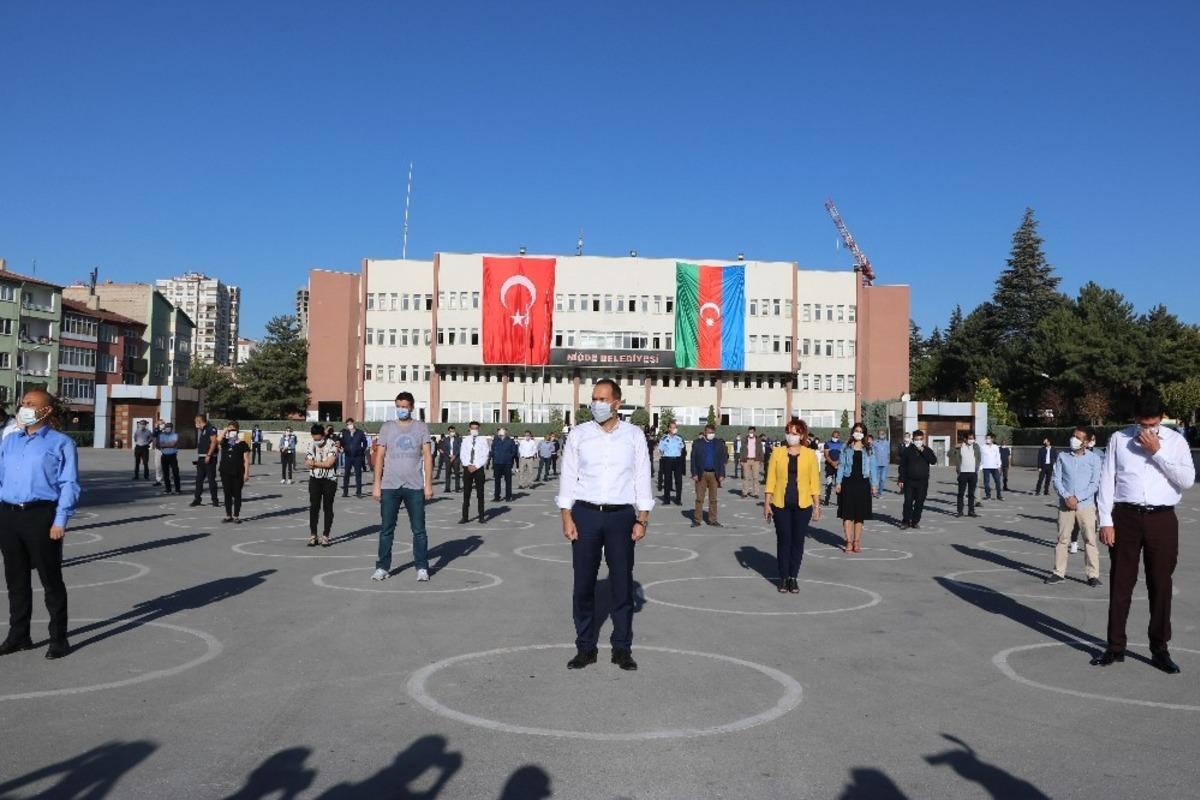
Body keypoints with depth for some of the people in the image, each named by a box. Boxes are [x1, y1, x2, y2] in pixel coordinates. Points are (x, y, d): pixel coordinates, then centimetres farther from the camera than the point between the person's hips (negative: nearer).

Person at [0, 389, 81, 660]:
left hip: (41, 516, -5)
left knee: (50, 579, 1)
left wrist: (60, 521, -15)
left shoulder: (61, 443, -1)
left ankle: (58, 639, 10)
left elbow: (69, 484, -6)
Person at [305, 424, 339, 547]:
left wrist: (314, 463, -10)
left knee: (328, 507, 2)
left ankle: (325, 536, 8)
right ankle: (313, 536, 6)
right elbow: (308, 464, -3)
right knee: (314, 507, -1)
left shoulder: (332, 445, -10)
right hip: (315, 479, 3)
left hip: (329, 480, -3)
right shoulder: (311, 445, 4)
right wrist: (323, 464, -17)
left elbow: (329, 463, -18)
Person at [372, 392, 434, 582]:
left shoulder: (421, 427, 4)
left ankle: (422, 568, 9)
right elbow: (380, 457, 6)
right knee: (386, 529, 6)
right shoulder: (387, 427, 6)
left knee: (419, 530, 3)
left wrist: (428, 484, -5)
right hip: (390, 487, 1)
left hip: (415, 487, -1)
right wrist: (376, 484, 0)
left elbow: (427, 456, 2)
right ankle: (382, 567, 14)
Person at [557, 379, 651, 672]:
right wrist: (566, 517, -4)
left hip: (621, 516, 0)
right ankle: (585, 647, 15)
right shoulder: (578, 435, 3)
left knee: (622, 582, 5)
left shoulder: (634, 435, 3)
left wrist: (642, 519, -1)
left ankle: (622, 647, 17)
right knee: (583, 583, 4)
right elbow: (568, 476, 3)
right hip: (585, 514, 0)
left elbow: (642, 478, 4)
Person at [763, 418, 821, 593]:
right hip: (781, 505, 0)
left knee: (798, 541, 5)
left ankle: (793, 577, 17)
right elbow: (771, 480, 3)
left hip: (803, 506, 0)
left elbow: (814, 482, 2)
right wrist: (767, 503, -1)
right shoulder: (777, 453, 2)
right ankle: (783, 578, 15)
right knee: (783, 540, 5)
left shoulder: (810, 455, 1)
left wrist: (817, 506, -1)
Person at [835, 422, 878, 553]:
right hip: (848, 483, -1)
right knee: (848, 513, -3)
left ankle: (857, 542, 13)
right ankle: (849, 542, 1)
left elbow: (872, 467, 8)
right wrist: (838, 483, -5)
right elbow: (841, 466, 3)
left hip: (862, 483, 1)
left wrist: (873, 484, 2)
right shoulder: (846, 449, 5)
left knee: (860, 514, 5)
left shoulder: (868, 450, 8)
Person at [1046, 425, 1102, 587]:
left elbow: (1095, 484, -3)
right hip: (1065, 505, 2)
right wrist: (1066, 497, -11)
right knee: (1062, 539, 5)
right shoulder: (1062, 457, 7)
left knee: (1090, 540, -2)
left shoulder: (1093, 459, 1)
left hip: (1086, 505, -2)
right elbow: (1057, 480, 4)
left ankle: (1093, 575, 4)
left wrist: (1077, 498, -12)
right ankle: (1059, 572, 12)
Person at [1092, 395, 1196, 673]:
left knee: (1161, 585, 7)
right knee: (1120, 584, 6)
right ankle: (1115, 646, 16)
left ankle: (1159, 649, 19)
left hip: (1162, 519, 0)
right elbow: (1107, 480, 2)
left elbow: (1187, 480, -7)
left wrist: (1157, 452, -12)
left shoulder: (1175, 441, 4)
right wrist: (1106, 521, -4)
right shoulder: (1119, 439, 4)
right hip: (1125, 517, 0)